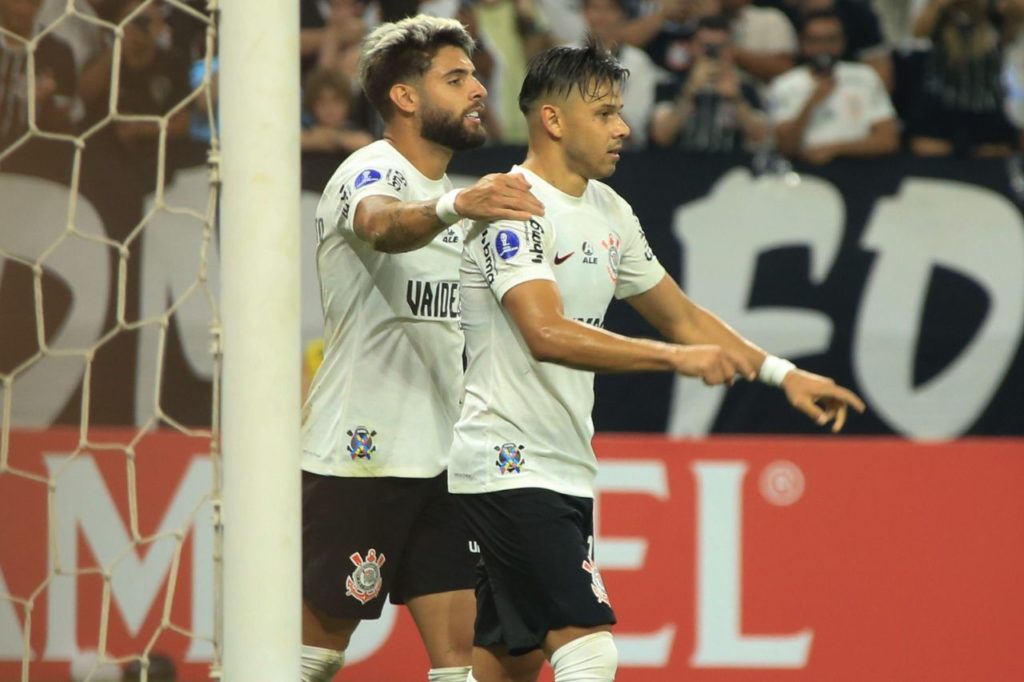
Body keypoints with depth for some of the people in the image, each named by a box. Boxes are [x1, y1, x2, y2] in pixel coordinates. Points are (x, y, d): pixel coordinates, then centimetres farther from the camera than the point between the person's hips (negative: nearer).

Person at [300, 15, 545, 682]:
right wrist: (455, 208, -57)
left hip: (439, 461, 8)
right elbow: (383, 225, -38)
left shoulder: (453, 193, 17)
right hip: (358, 456, -8)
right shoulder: (370, 173, -10)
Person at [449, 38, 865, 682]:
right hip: (509, 465, -9)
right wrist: (675, 357, -33)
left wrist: (780, 372, 14)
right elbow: (547, 334, -29)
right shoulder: (515, 209, -15)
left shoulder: (610, 212, 14)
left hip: (566, 470, 9)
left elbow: (680, 315, 23)